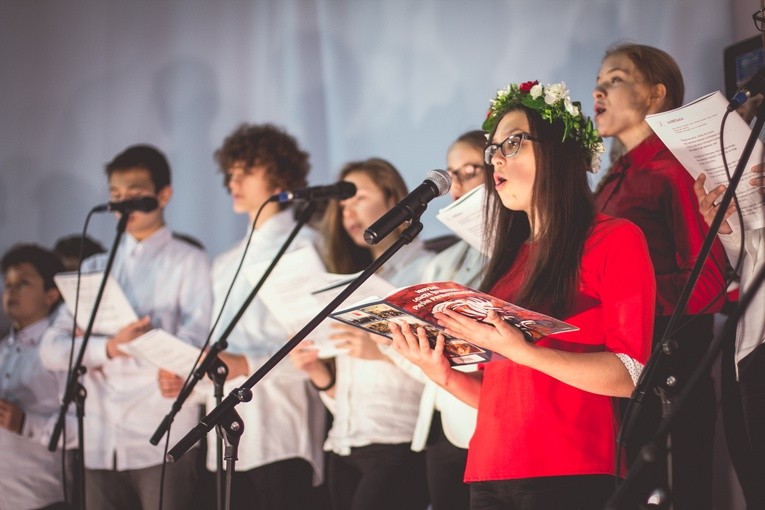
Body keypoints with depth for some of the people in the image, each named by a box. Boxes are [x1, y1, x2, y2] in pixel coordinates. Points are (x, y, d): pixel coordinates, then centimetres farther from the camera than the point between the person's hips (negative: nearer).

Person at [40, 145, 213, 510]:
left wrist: (90, 340, -4)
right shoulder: (95, 268, 17)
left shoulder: (189, 263, 3)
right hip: (100, 444, 4)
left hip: (163, 445, -4)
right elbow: (51, 350, 6)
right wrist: (108, 347, -14)